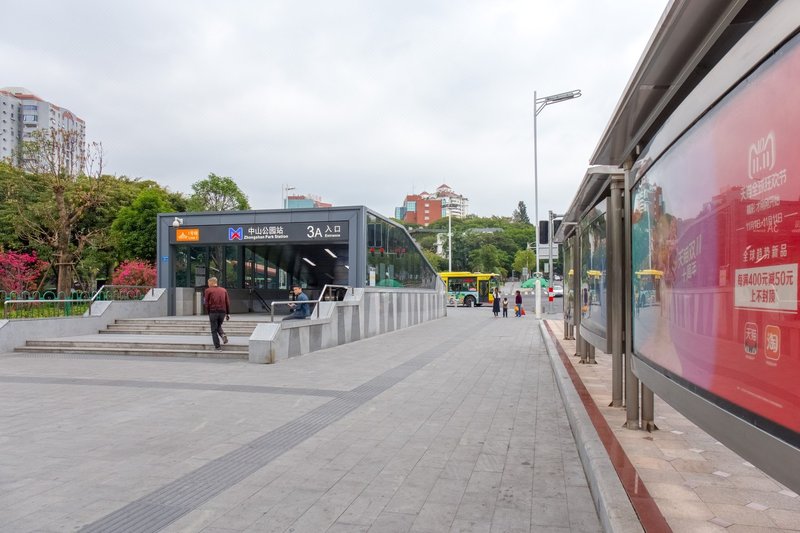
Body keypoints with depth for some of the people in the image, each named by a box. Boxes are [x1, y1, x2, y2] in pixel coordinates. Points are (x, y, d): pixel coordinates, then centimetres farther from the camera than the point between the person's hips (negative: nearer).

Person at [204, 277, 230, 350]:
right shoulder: (223, 290, 10)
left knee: (214, 330, 7)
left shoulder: (208, 290, -1)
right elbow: (227, 302, 8)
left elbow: (207, 303, -2)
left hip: (213, 312, -4)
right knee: (219, 326, 24)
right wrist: (228, 313, 11)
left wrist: (208, 312, 11)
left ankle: (217, 346, 3)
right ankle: (223, 335, -5)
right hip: (222, 311, 4)